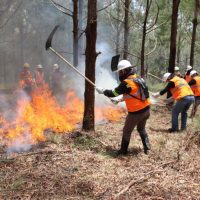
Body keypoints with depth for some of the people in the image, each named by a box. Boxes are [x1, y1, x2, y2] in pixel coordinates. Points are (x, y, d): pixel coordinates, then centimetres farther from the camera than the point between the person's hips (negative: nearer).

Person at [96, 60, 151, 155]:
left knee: (127, 131, 13)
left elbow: (113, 93, -11)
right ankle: (146, 147, 21)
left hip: (136, 112, -7)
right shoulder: (138, 78, 5)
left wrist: (103, 91, 5)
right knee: (141, 129, 26)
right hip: (146, 109, 7)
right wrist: (121, 99, 19)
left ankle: (123, 150, 25)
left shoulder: (126, 83, -20)